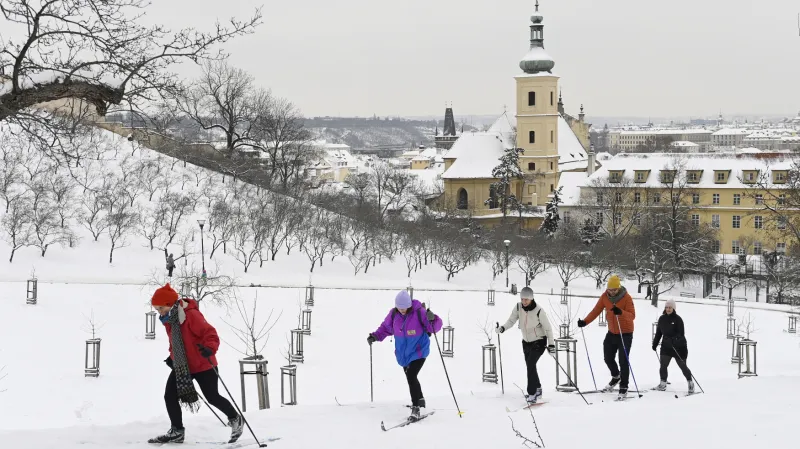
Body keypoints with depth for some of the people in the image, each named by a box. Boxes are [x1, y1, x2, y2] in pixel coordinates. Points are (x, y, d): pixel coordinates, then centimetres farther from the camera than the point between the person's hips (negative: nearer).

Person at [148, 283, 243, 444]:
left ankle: (235, 418, 26)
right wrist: (172, 357, 20)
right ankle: (177, 431, 7)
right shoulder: (169, 320, 5)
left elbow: (210, 333, -26)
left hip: (202, 365, -7)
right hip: (180, 366, 8)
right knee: (170, 396, -4)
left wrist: (210, 348, -42)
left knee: (212, 397, 2)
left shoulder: (192, 315, -22)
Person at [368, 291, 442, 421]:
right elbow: (386, 327, 8)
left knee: (411, 377, -20)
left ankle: (416, 408, -11)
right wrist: (375, 336, -7)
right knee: (410, 377, 20)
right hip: (403, 354, 6)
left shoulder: (419, 312, -19)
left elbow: (436, 326, -19)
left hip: (418, 351, -6)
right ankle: (420, 400, 44)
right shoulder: (394, 314, -6)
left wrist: (432, 320, -41)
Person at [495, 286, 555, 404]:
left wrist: (551, 344, -14)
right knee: (530, 367, 14)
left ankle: (532, 393, -19)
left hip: (539, 342, -6)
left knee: (531, 364, -21)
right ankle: (538, 390, 36)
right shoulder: (518, 307, -10)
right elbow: (511, 320, -4)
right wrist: (502, 328, -23)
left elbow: (548, 328, -14)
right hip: (526, 342, 6)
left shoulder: (539, 311, -23)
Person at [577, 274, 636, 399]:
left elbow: (632, 316, -27)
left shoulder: (626, 298, -19)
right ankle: (616, 377, 41)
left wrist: (621, 312, -47)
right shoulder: (605, 296, -5)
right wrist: (585, 321, -18)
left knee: (623, 361, -7)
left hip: (625, 333, -6)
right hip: (612, 332, 6)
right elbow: (596, 310, -4)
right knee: (608, 358, 15)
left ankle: (624, 387, 2)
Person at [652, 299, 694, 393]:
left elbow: (681, 334, -16)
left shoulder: (677, 319, -10)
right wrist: (655, 343, 13)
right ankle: (663, 383, 10)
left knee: (682, 365, 3)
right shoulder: (662, 319, 5)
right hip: (666, 346, 4)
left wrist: (674, 339, -33)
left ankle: (690, 383, 18)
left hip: (679, 346, -4)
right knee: (663, 365, -3)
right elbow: (658, 332, 14)